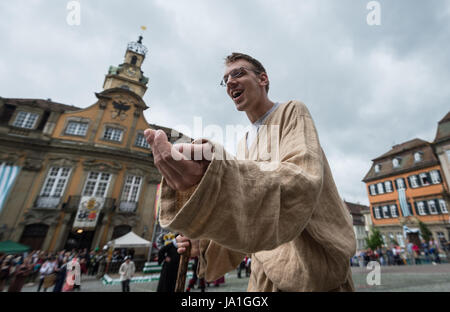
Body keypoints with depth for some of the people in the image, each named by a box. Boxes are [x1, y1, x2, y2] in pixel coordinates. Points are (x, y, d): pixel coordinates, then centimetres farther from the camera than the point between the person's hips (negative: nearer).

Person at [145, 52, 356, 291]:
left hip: (310, 261, -6)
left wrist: (215, 176, -44)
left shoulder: (292, 112, -9)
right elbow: (248, 212, 11)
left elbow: (302, 182, -28)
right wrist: (208, 242, -4)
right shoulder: (244, 145, 9)